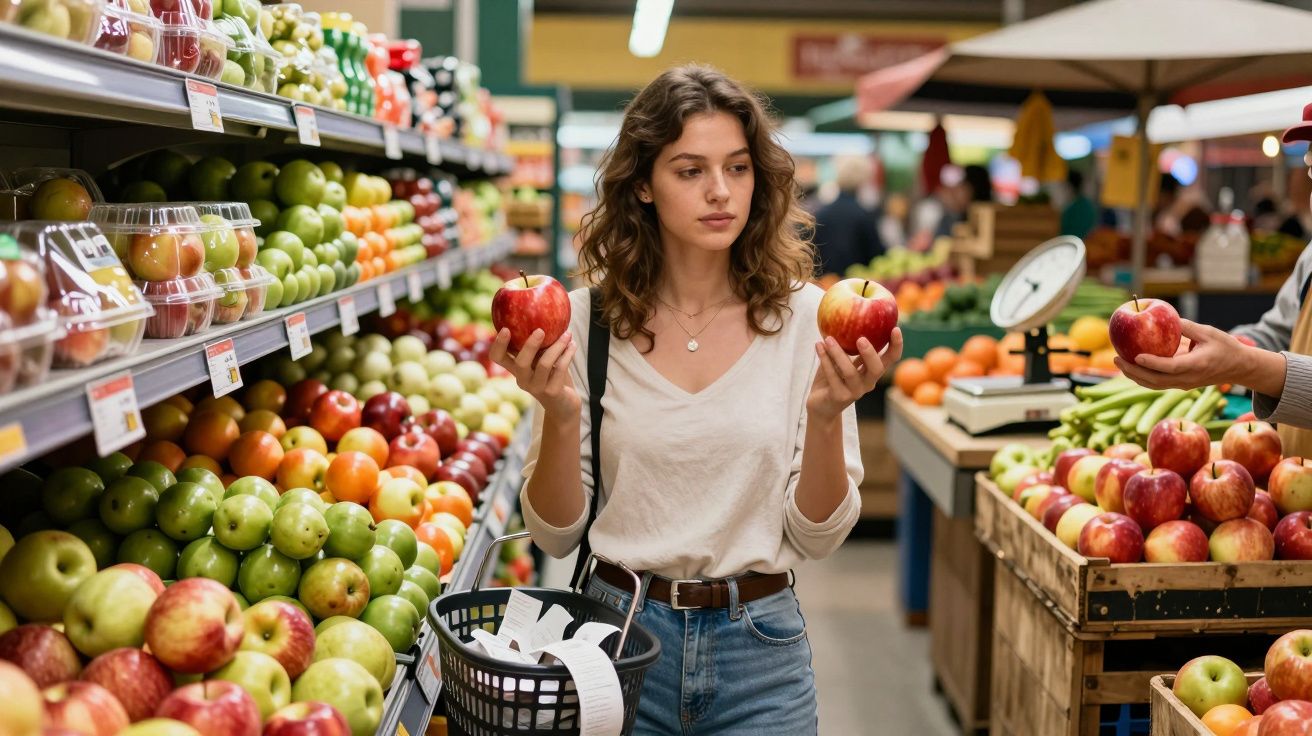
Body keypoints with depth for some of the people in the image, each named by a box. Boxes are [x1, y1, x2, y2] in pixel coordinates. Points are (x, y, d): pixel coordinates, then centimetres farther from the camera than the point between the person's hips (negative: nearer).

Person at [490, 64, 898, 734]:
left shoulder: (805, 317, -7)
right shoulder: (587, 319, -7)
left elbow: (816, 538, -5)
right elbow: (556, 535, -3)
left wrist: (827, 415, -21)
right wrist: (559, 414, -20)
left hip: (759, 651, 0)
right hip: (619, 630, 0)